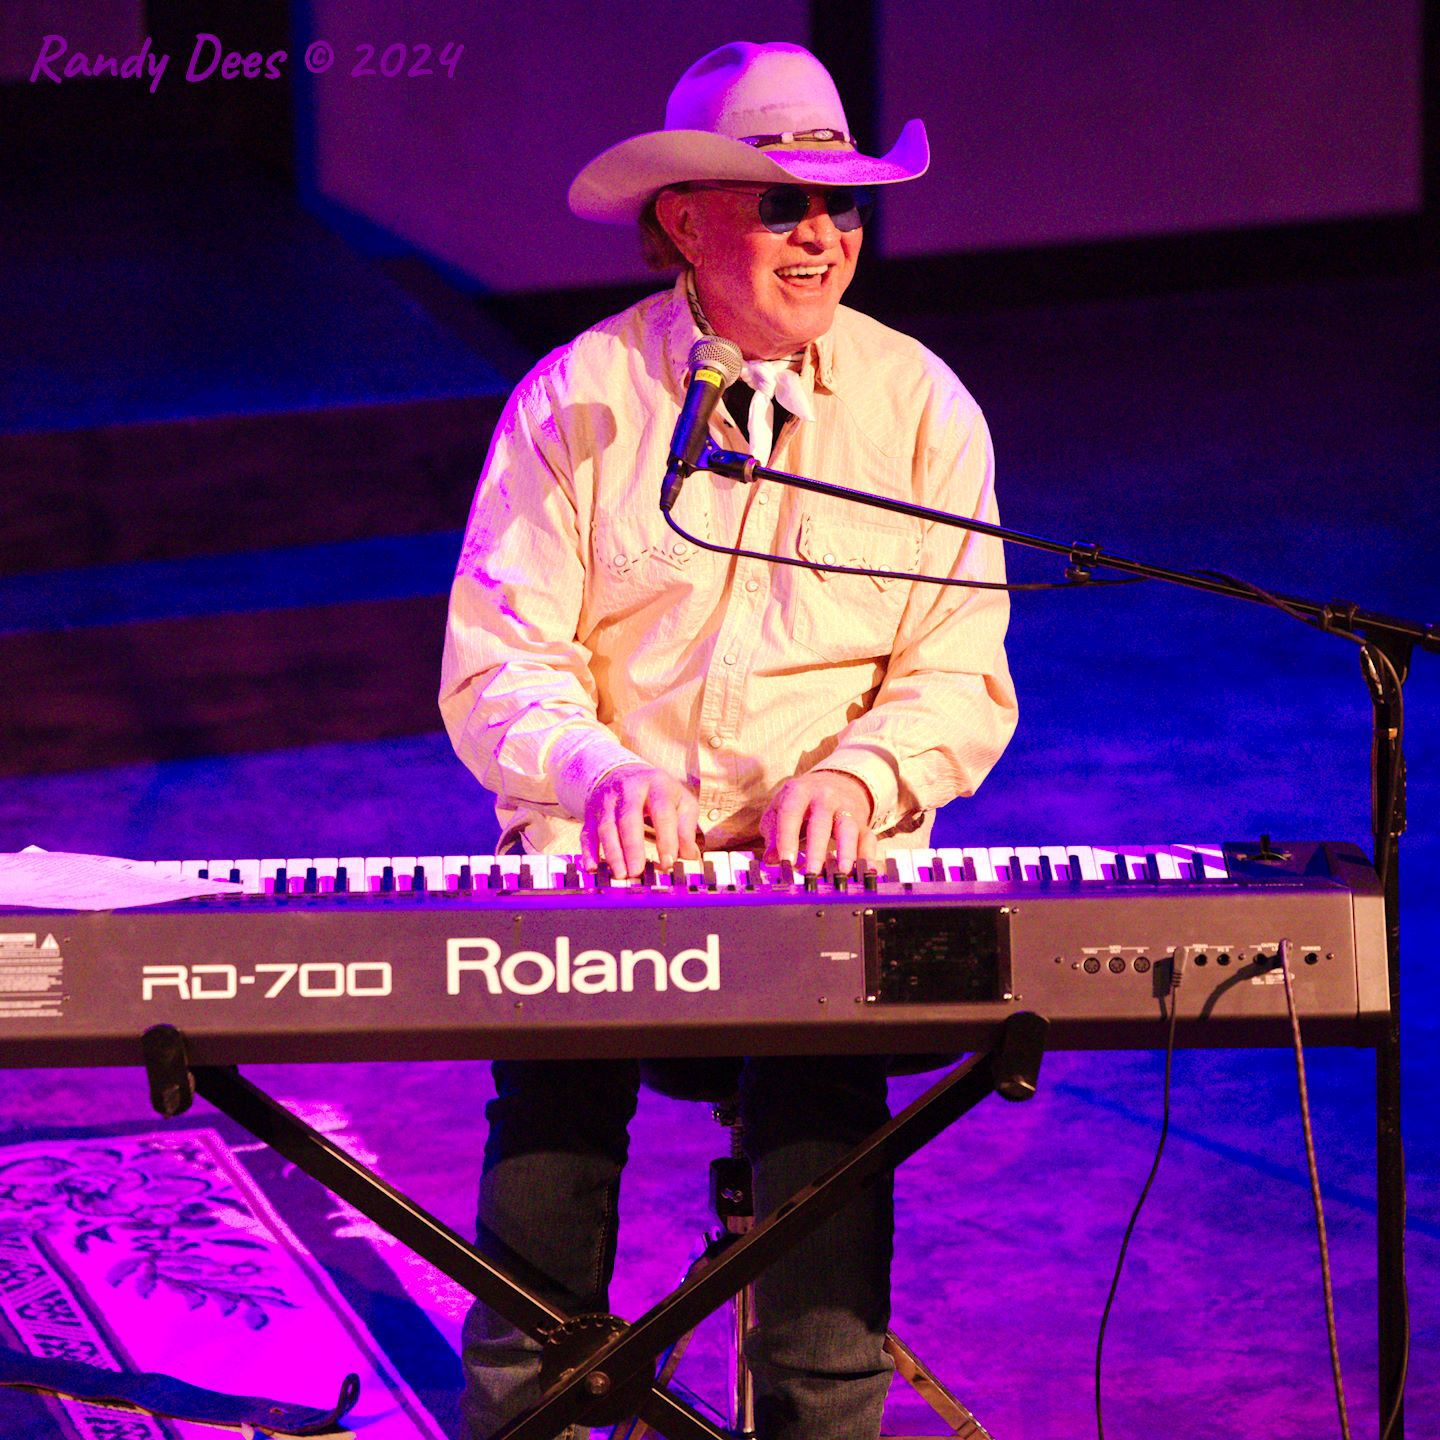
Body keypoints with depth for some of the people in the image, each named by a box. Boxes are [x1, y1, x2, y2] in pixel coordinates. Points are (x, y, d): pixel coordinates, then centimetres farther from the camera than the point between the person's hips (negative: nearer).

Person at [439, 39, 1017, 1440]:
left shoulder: (920, 404, 6)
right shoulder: (575, 400, 3)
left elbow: (962, 679, 5)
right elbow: (495, 669, 0)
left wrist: (857, 776, -15)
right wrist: (599, 772, -19)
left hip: (835, 879, 0)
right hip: (604, 863, 0)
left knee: (826, 1060, -23)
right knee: (552, 1064, -22)